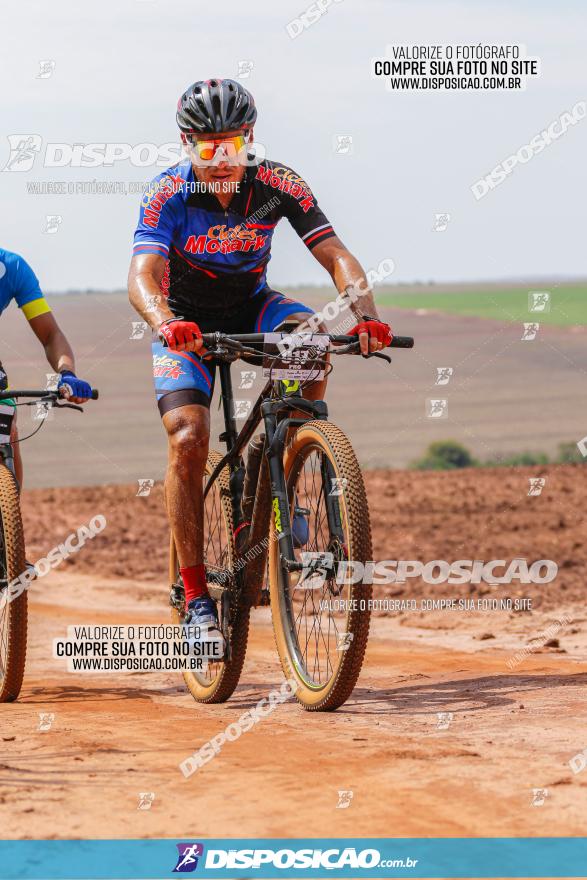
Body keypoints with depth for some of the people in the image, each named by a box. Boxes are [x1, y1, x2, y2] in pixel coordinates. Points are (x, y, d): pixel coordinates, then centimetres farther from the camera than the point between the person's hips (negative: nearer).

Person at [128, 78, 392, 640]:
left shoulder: (279, 185, -20)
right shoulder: (168, 193, -25)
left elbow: (337, 257, -26)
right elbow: (142, 277, -38)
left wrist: (365, 315, -46)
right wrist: (166, 323, -60)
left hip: (251, 307, 2)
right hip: (188, 323, -2)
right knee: (188, 438, -22)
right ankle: (195, 593, -13)